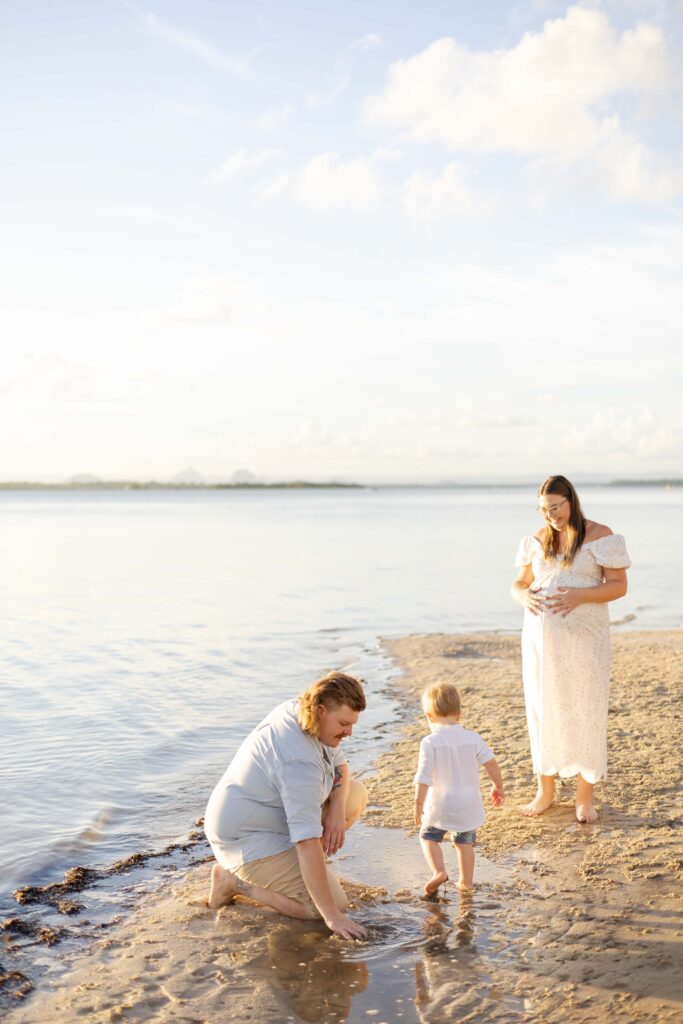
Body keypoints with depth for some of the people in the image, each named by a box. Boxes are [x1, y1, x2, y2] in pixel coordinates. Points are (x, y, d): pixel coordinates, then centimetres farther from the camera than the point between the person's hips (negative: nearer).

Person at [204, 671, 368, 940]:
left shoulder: (299, 711, -4)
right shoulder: (300, 763, -32)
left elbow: (340, 767, 11)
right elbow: (308, 842, -35)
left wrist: (337, 810, -9)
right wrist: (332, 917, -33)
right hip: (250, 841, -10)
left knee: (356, 794, 5)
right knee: (335, 904, -15)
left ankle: (289, 866, 10)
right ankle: (235, 880, -3)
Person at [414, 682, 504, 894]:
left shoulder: (430, 743, -14)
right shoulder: (472, 738, -4)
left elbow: (424, 776, -17)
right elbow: (491, 764, -1)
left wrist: (418, 803, -11)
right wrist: (498, 787, 15)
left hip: (440, 805, -3)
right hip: (469, 805, 3)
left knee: (428, 837, 15)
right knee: (465, 843, 20)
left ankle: (439, 871, -3)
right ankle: (466, 881, 25)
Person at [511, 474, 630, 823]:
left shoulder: (600, 536, -6)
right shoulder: (538, 540, 7)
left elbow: (618, 585, -9)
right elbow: (519, 583, 11)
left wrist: (580, 596, -25)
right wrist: (524, 597, -13)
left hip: (583, 638, -4)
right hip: (542, 638, 4)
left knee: (585, 712, 1)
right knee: (543, 710, 9)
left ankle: (585, 796, 15)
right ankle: (545, 791, 24)